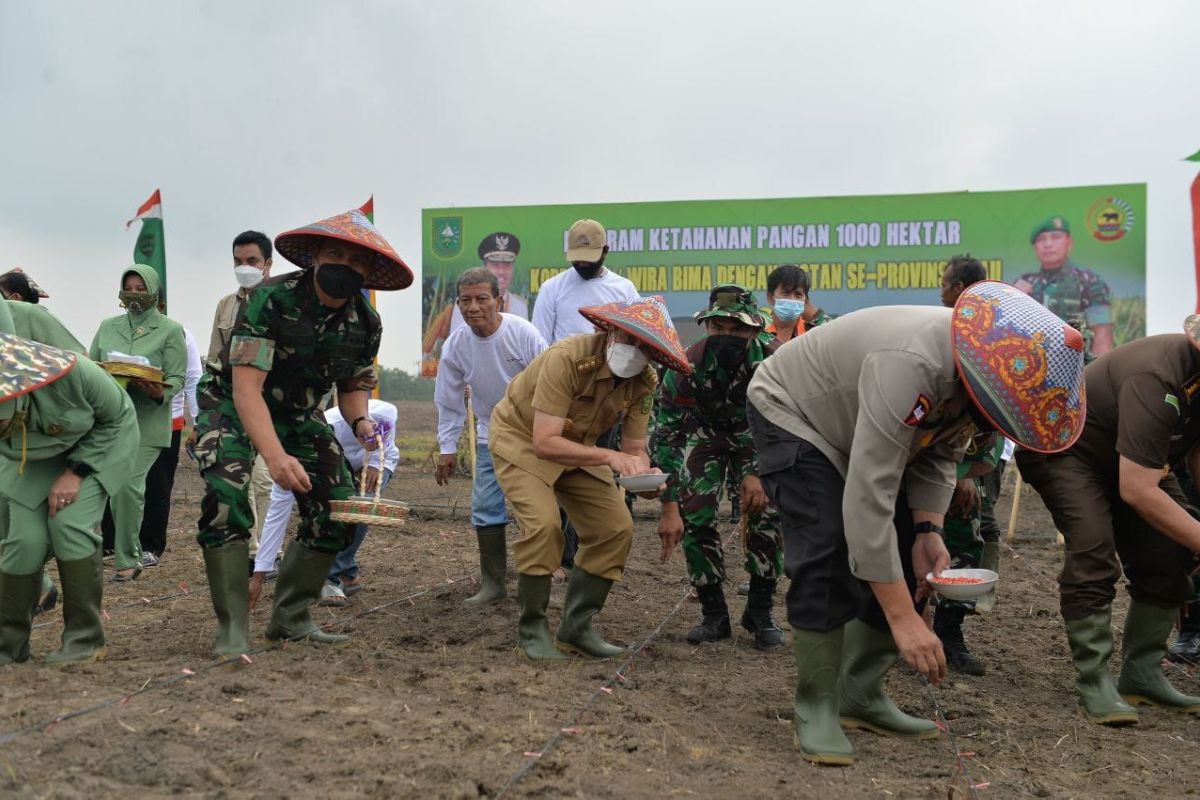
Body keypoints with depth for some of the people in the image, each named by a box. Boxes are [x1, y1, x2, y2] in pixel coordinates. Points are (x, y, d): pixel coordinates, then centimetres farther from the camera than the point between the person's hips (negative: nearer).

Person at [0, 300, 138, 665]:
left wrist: (76, 472, -22)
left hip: (97, 443, -3)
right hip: (29, 459, 3)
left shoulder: (70, 372, -40)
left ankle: (85, 639, -8)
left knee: (69, 524, -21)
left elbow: (118, 415, -19)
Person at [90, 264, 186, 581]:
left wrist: (161, 392, -25)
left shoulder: (170, 330, 0)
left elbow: (177, 378, -4)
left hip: (148, 420, -4)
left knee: (129, 485, -13)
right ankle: (131, 554, 24)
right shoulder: (108, 327, 12)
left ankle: (127, 560, -2)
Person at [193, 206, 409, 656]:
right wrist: (275, 456, -47)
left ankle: (290, 618, 11)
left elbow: (354, 386, 6)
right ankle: (232, 628, -14)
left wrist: (359, 421, -18)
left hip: (300, 416, 5)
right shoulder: (271, 299, -28)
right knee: (226, 499, -27)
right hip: (233, 406, -5)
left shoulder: (366, 323, -10)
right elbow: (246, 387, -34)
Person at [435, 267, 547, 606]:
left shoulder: (524, 333, -20)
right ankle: (492, 582, 14)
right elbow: (449, 402, 3)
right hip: (490, 436, 4)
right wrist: (447, 448, 4)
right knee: (486, 508, 2)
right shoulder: (455, 345, -9)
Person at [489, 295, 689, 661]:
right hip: (521, 438, -6)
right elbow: (545, 442, -37)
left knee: (616, 529, -5)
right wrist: (610, 457, -44)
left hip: (575, 446, 6)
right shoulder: (567, 358, -34)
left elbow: (635, 447, -10)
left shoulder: (644, 383, -14)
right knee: (543, 525, -27)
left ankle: (576, 628, 7)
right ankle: (532, 630, -8)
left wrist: (642, 472, -33)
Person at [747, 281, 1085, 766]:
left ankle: (861, 695, 12)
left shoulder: (974, 373, -15)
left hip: (856, 429, 8)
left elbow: (938, 456, -2)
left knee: (908, 559, 0)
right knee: (828, 552, -22)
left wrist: (929, 529, -19)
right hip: (791, 414, -8)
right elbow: (868, 498, -42)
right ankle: (816, 706, -8)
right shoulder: (911, 365, -41)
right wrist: (904, 619, -41)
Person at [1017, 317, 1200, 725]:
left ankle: (1141, 674, 7)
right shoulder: (1156, 378, -37)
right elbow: (1137, 491, -37)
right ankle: (1094, 681, -17)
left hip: (1129, 456, 9)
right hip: (1063, 449, -8)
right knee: (1094, 551, -25)